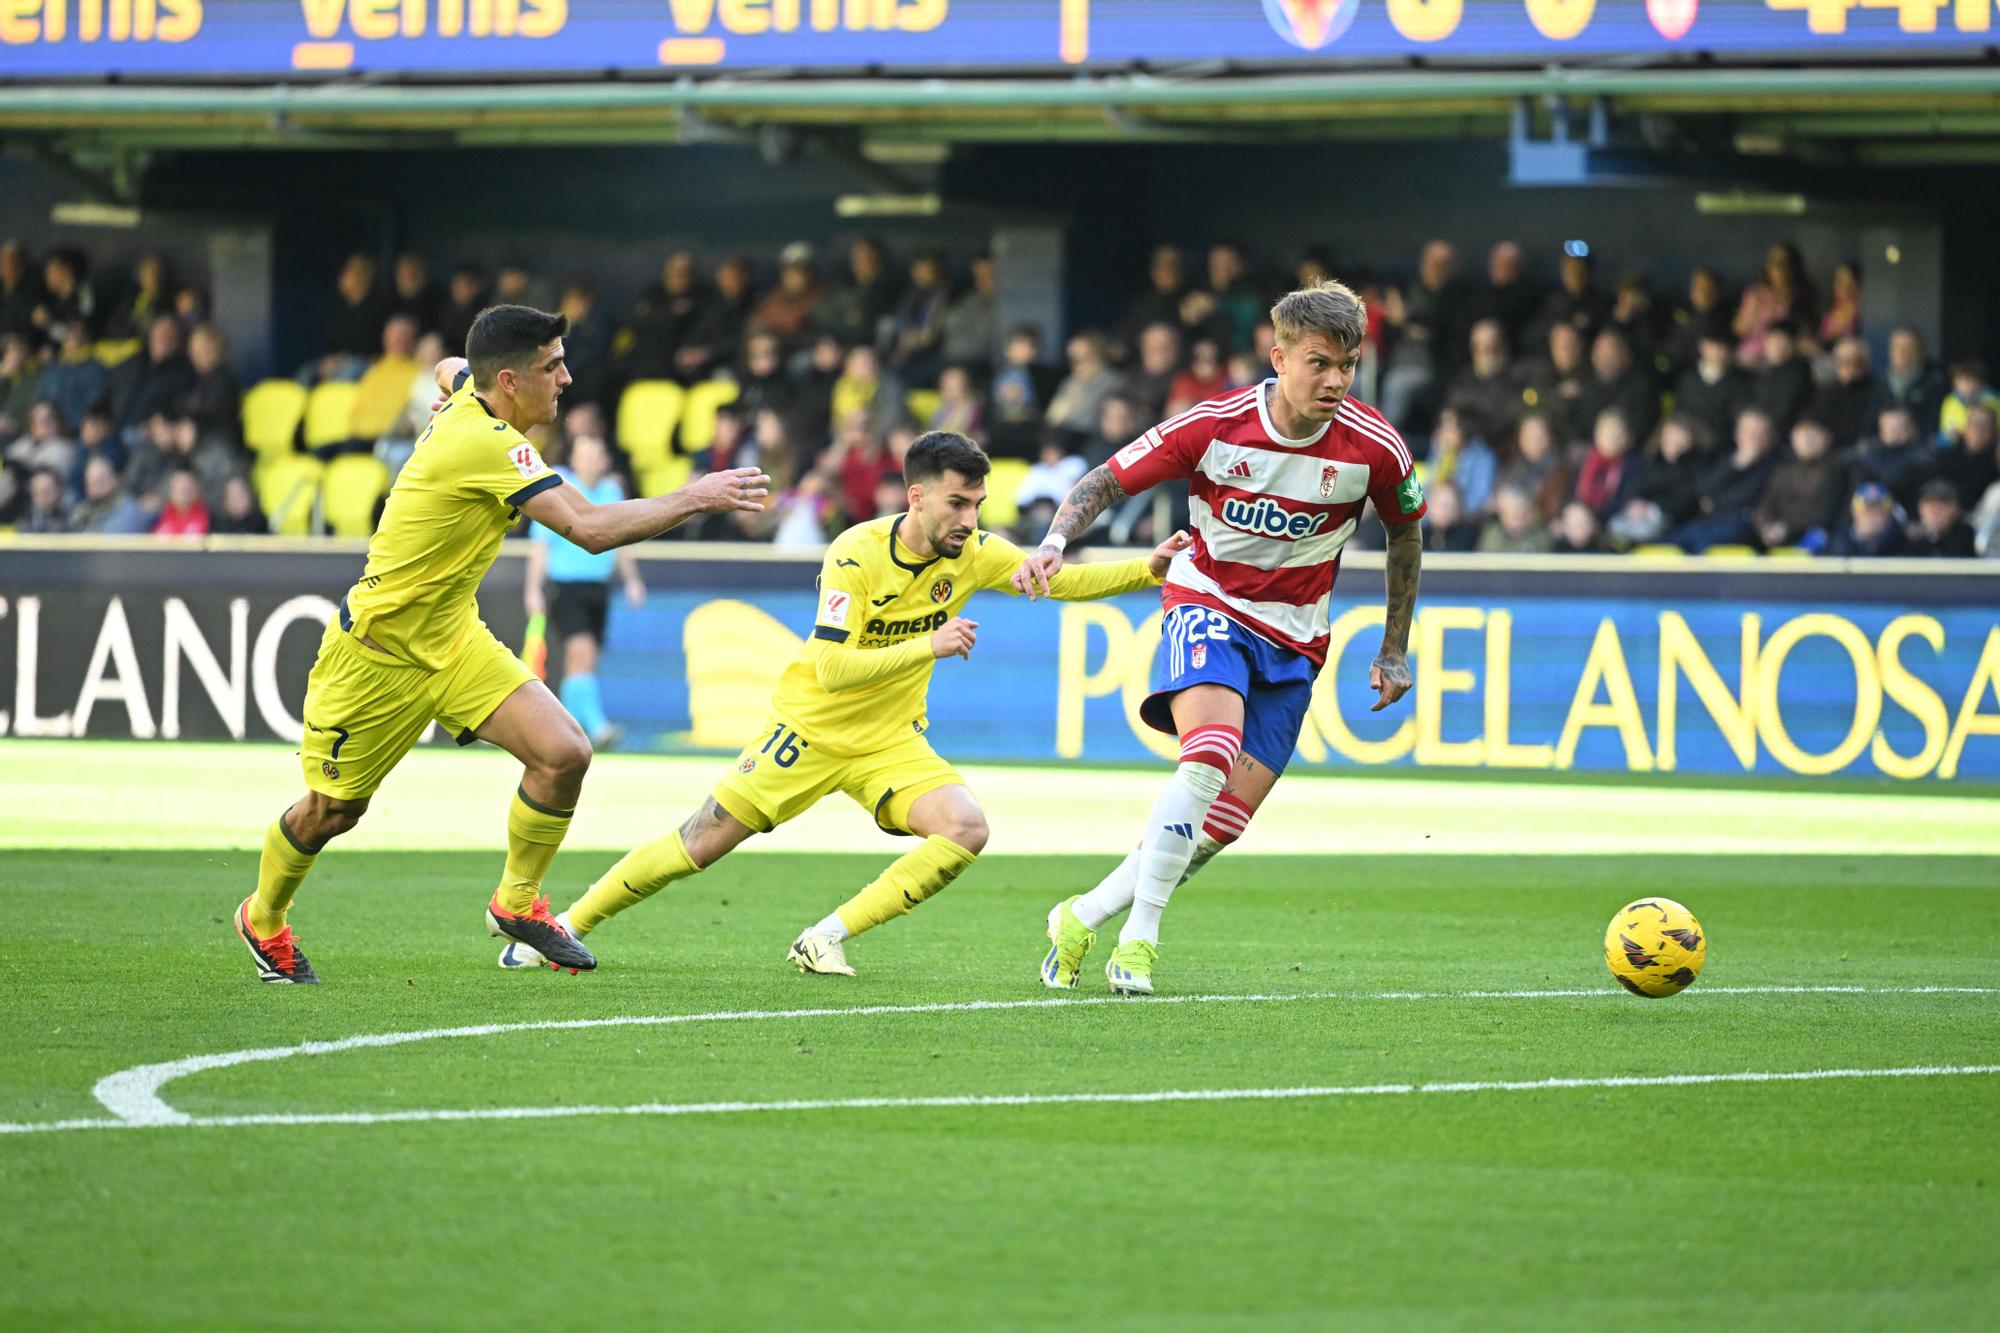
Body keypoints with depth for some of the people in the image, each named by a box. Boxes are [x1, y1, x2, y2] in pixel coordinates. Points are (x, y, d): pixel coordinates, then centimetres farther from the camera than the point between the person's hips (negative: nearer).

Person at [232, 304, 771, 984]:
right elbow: (589, 528, -37)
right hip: (377, 652, -8)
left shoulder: (470, 392, -4)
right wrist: (694, 497, -33)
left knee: (564, 754, -11)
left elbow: (448, 369, 24)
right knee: (330, 812, 9)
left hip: (452, 639, 8)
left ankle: (517, 901, 9)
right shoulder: (486, 444, -31)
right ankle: (263, 920, 37)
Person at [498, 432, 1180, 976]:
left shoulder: (973, 554, -8)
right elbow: (833, 670, -27)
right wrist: (928, 645, -33)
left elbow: (1061, 580, 3)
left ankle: (827, 938, -13)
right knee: (700, 844, -4)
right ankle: (567, 925, 14)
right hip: (810, 728, -4)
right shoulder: (856, 555, -22)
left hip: (890, 742, 4)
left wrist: (1150, 569, -10)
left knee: (965, 828, -21)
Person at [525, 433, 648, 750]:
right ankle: (597, 725, -30)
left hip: (597, 588, 6)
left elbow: (621, 542, 20)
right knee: (582, 651, -21)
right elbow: (540, 545, -5)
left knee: (581, 663, 9)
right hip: (563, 585, -6)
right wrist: (534, 590, -11)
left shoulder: (612, 491, 10)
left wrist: (632, 580, 10)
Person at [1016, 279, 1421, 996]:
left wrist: (1394, 653, 11)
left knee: (1225, 819, -6)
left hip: (1293, 635, 3)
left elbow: (1406, 533, 7)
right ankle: (1139, 936, -23)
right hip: (1207, 602, -3)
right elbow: (1106, 481, -7)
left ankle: (1084, 916, 11)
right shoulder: (1214, 426, -17)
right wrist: (1054, 542, -26)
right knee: (1211, 753, -31)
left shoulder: (1375, 448, -12)